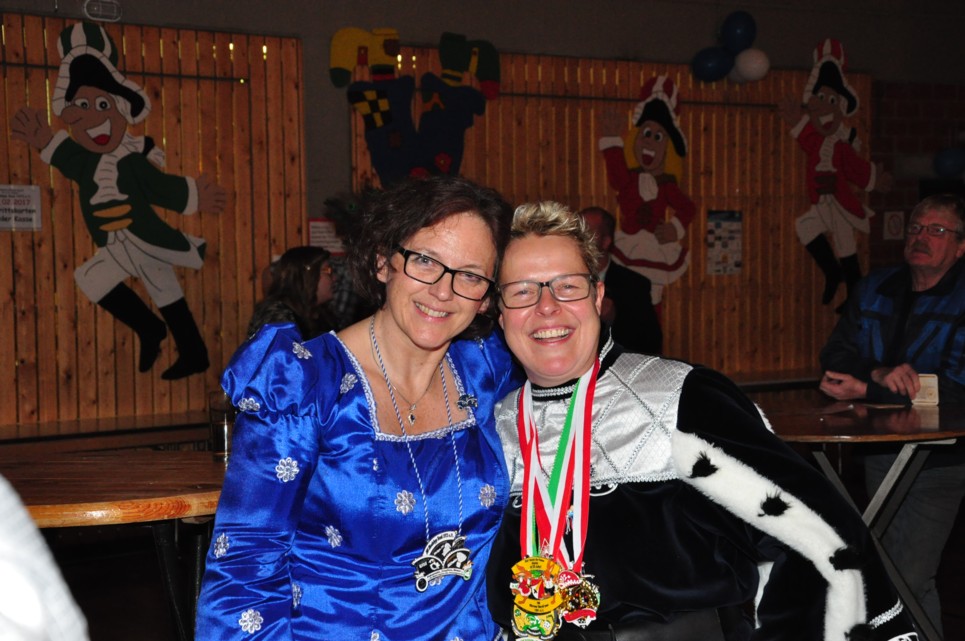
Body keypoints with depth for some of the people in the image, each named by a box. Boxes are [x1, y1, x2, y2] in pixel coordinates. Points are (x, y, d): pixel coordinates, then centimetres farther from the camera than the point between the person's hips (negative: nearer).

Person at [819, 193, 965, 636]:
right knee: (892, 574, 17)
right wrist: (880, 374, -20)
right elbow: (836, 358, 2)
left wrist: (865, 391, -22)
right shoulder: (874, 290, 7)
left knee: (911, 581, -9)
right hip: (880, 451, 6)